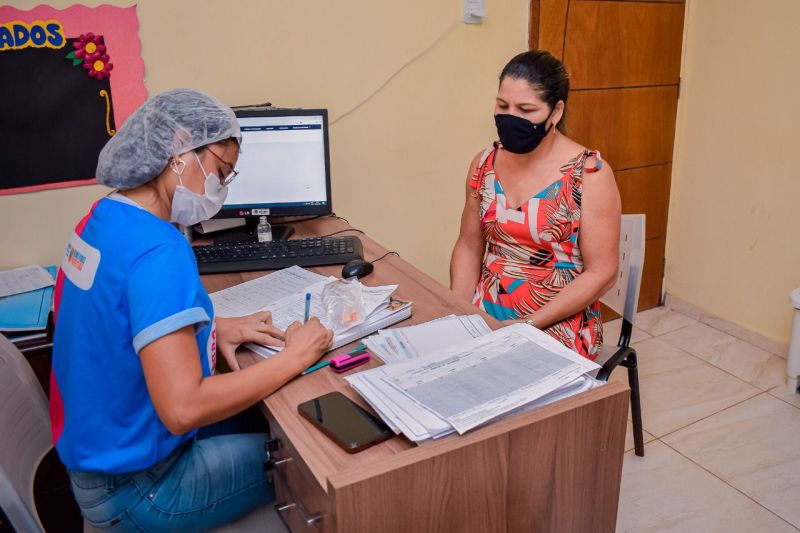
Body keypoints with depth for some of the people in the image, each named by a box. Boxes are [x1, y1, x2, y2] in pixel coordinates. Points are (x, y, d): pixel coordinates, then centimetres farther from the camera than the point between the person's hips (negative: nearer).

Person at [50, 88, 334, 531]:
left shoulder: (102, 218, 0)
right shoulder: (158, 252, -29)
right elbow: (183, 409, -33)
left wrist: (213, 328, 2)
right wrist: (292, 358, -23)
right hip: (134, 489, -9)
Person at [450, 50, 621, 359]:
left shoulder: (590, 174, -11)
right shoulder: (485, 164, 3)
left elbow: (601, 273, -10)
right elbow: (469, 248, 10)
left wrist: (529, 325, -16)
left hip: (557, 325, -4)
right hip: (485, 316, 5)